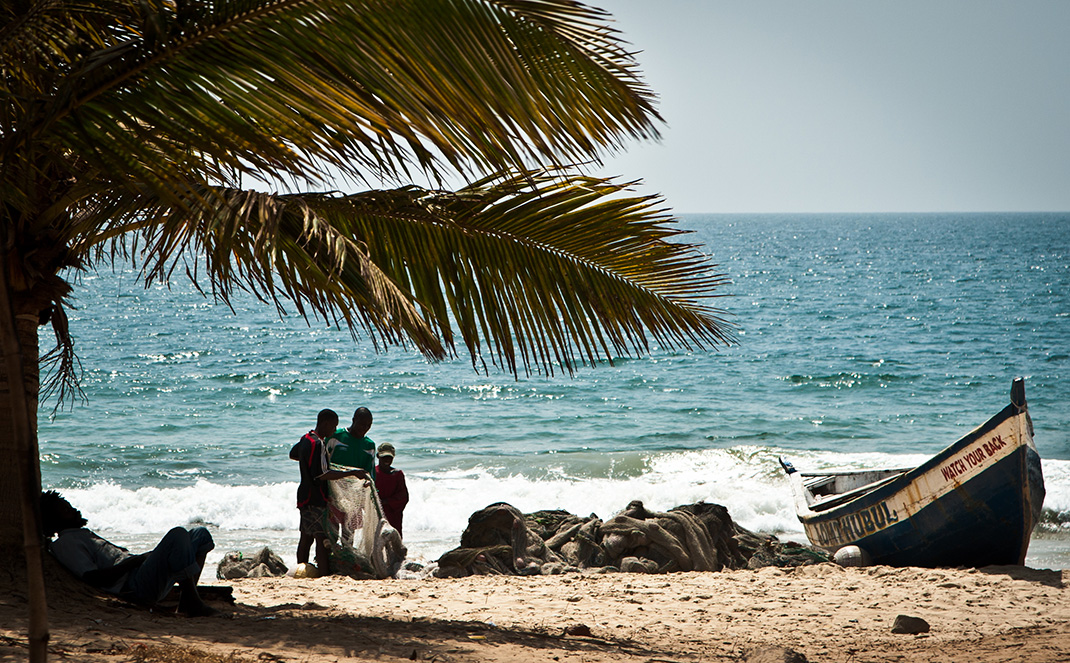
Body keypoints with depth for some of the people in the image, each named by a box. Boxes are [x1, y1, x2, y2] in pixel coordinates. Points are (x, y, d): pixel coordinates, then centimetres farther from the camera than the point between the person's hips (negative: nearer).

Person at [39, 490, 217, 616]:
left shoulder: (84, 535, 31)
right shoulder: (64, 544, -2)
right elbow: (94, 578, -15)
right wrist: (134, 561, -13)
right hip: (135, 586, -10)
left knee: (201, 534, 11)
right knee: (178, 534, -26)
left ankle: (187, 600, -7)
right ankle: (194, 604, -26)